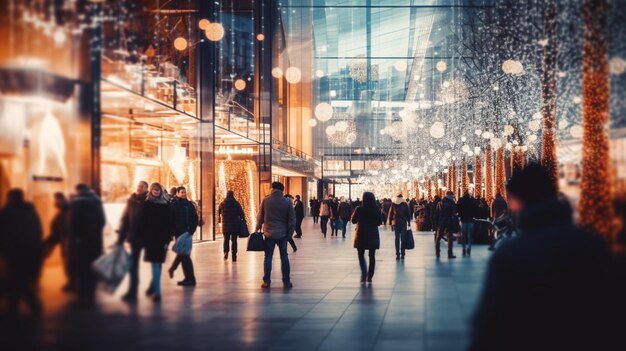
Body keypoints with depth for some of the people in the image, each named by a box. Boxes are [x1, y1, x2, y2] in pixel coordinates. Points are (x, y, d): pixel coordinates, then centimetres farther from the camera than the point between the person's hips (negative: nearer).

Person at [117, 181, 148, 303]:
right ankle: (132, 292, 7)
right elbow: (125, 221, 2)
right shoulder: (131, 201, 3)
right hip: (135, 238, 2)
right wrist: (120, 239, -2)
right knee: (133, 265, 4)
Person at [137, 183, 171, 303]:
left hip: (162, 237, 2)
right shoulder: (146, 204, 4)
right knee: (155, 263, -9)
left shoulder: (166, 204, 6)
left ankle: (153, 287, 25)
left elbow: (169, 222, 3)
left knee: (158, 262, 7)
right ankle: (157, 291, -13)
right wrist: (142, 238, -6)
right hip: (150, 237, -2)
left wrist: (167, 238, -4)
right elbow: (142, 221, 1)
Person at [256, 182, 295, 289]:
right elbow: (292, 220, -2)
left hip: (269, 234, 0)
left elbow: (260, 217, 1)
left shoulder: (266, 200, -3)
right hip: (282, 234, 0)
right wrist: (289, 233, 7)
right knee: (284, 257, 8)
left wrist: (257, 229, 12)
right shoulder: (287, 202, -3)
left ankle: (266, 281, 3)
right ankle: (286, 282, 9)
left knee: (268, 257, 5)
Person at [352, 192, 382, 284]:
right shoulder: (377, 210, -6)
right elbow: (379, 222, 4)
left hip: (361, 235, -2)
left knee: (361, 255, 10)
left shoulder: (359, 209, -13)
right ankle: (369, 277, 10)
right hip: (373, 235, 2)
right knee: (372, 256, 11)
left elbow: (353, 221, -2)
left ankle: (364, 274, -10)